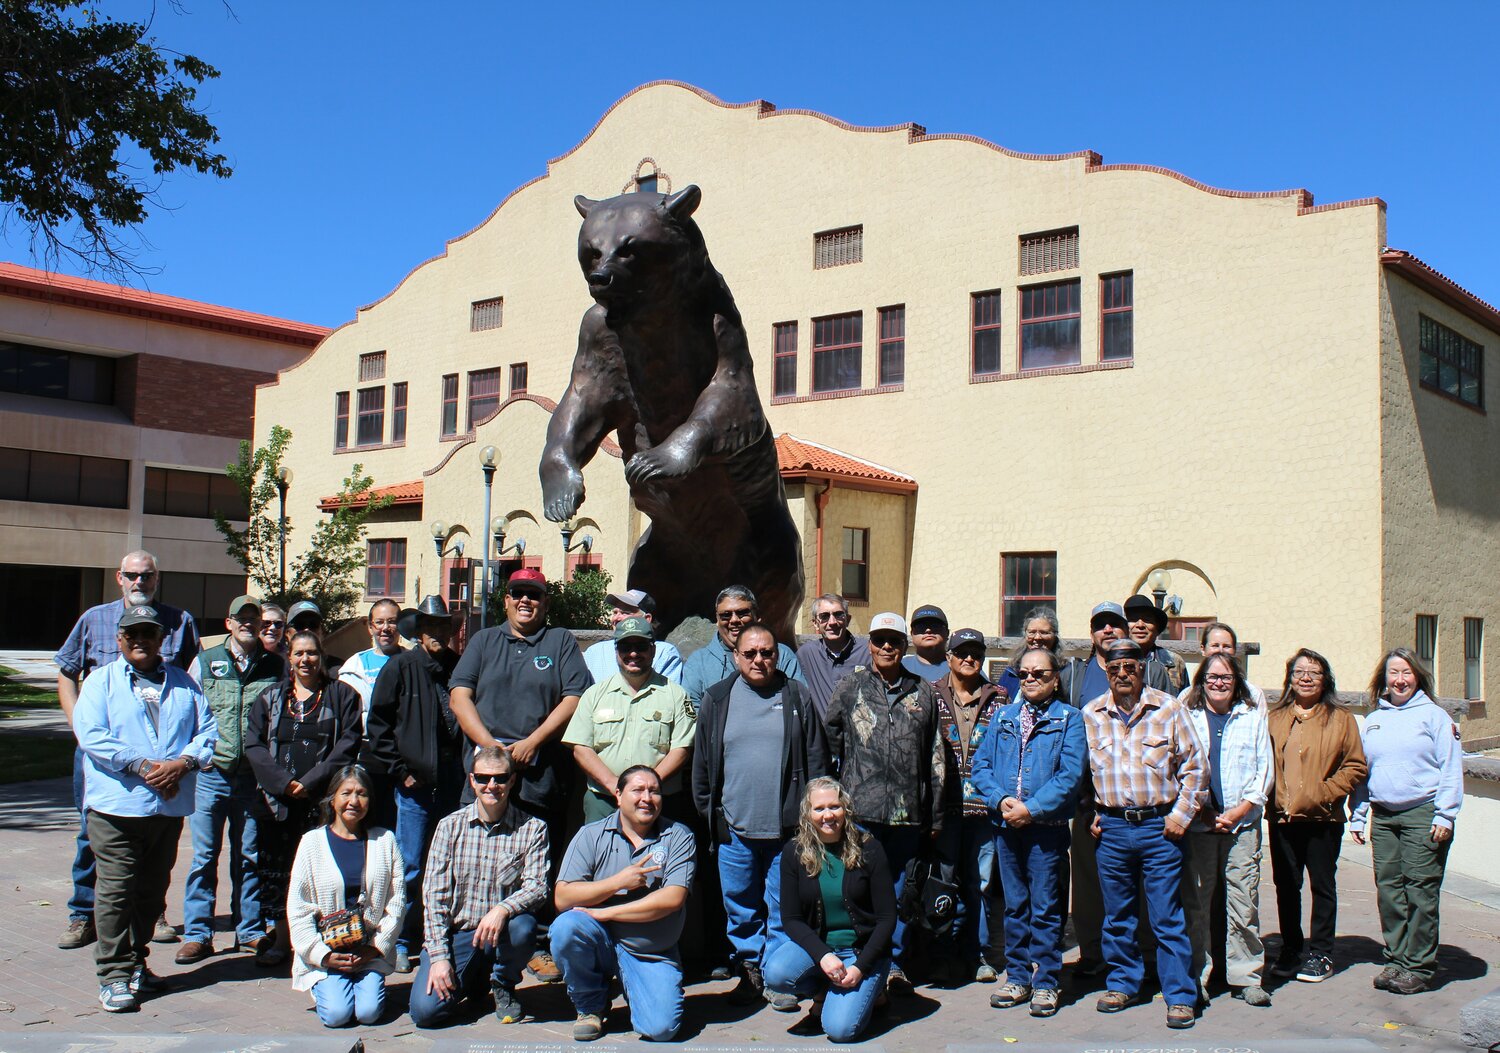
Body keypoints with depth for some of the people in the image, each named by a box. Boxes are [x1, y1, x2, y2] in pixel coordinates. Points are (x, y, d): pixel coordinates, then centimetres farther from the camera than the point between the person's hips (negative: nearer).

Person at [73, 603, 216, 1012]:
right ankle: (115, 975, 2)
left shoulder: (182, 683, 14)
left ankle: (135, 962, 25)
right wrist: (143, 766, -17)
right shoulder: (101, 682, 5)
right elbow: (91, 735, -9)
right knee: (115, 890, -4)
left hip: (169, 806, 4)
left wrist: (183, 763, -13)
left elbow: (207, 730, 6)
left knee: (152, 890, 12)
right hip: (116, 805, -3)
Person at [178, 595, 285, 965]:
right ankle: (197, 933, 11)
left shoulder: (276, 666, 7)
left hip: (254, 777, 0)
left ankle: (250, 930, 18)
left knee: (250, 858, 8)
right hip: (211, 772, 0)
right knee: (204, 856, 3)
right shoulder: (205, 662, 8)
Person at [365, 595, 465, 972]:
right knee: (410, 866, -2)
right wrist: (399, 770, -4)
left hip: (452, 781, 3)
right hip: (416, 783, -3)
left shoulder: (459, 667, 9)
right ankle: (401, 943, 10)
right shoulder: (400, 667, 0)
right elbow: (378, 725, 0)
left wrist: (465, 768, 5)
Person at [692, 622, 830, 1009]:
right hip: (734, 828, 1)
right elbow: (701, 763, 10)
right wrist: (709, 812, 5)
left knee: (783, 909, 5)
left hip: (787, 828, -1)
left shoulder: (798, 697, 4)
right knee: (740, 908, 11)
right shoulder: (716, 699, 7)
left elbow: (816, 759, 5)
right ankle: (749, 970, 25)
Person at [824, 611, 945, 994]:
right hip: (861, 807, -1)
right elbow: (829, 745, 9)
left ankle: (894, 963, 22)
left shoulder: (923, 692, 9)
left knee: (900, 887, 9)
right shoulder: (849, 689, 6)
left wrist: (935, 814, 9)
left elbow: (936, 759, 11)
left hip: (908, 812, 1)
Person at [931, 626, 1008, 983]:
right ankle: (950, 954, 14)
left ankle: (980, 954, 17)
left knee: (982, 883, 5)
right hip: (945, 804, -1)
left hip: (984, 804, 1)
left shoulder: (998, 700, 9)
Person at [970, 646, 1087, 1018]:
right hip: (1005, 824, 4)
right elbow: (981, 763, 6)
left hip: (1047, 826, -4)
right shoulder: (1003, 716, 13)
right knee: (1015, 906, 11)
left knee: (1045, 909, 1)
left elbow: (1071, 774, -10)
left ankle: (1045, 983, 9)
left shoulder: (1069, 719, 0)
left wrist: (1031, 808, -16)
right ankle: (1017, 978, 19)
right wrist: (1000, 799, -12)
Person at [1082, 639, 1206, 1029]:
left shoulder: (1169, 708, -1)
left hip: (1159, 826, -2)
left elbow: (1196, 765, 2)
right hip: (1111, 826, 3)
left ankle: (1180, 996, 7)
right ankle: (1122, 983, 25)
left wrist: (1181, 814, -3)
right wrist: (1089, 814, 7)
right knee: (1117, 915, 11)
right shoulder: (1091, 715, 5)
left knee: (1168, 917, 0)